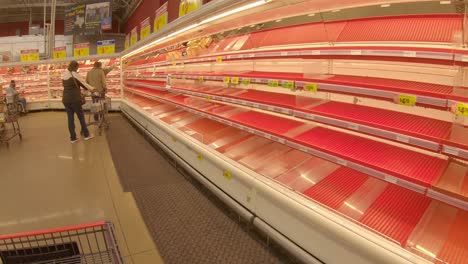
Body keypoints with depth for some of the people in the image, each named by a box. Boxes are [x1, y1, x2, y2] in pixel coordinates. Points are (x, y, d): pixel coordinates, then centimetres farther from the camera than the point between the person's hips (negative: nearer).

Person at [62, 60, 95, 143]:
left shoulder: (63, 75, 10)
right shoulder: (75, 74, -9)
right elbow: (83, 83, -1)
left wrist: (79, 91, 26)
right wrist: (91, 88, 16)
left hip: (66, 99, 6)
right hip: (74, 99, -5)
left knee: (70, 118, 8)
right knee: (81, 116, 7)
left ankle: (73, 138, 11)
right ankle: (86, 135, 16)